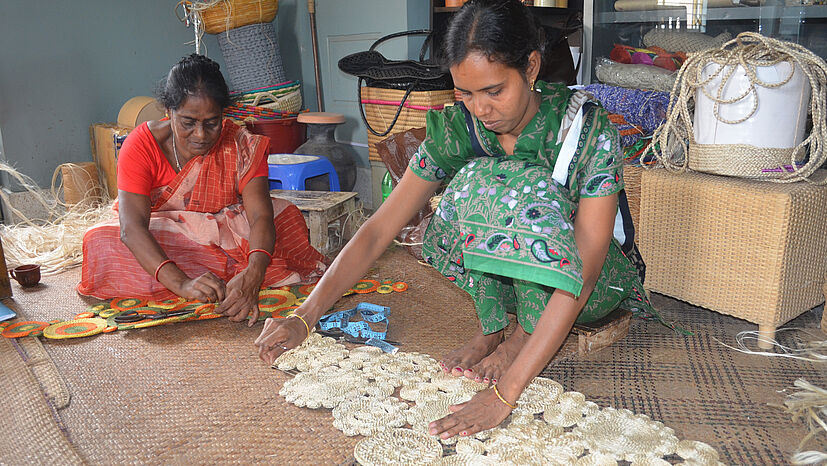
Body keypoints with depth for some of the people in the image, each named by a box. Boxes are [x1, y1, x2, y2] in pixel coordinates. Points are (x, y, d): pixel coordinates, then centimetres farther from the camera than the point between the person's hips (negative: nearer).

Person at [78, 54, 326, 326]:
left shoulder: (241, 146, -17)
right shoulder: (141, 145, -20)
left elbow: (261, 216, -28)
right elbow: (132, 227, -31)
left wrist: (252, 276, -50)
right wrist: (181, 283, -48)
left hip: (225, 233, 0)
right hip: (158, 240, 0)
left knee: (287, 216, -22)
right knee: (100, 242, -32)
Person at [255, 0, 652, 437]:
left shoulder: (589, 130, -27)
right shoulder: (456, 128, -16)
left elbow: (584, 272, -34)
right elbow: (378, 229, -15)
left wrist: (504, 393, -43)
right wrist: (304, 317, -25)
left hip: (582, 285, -2)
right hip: (505, 276, 3)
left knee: (531, 187, -34)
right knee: (475, 180, -29)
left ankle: (527, 334, -14)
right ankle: (491, 330, -13)